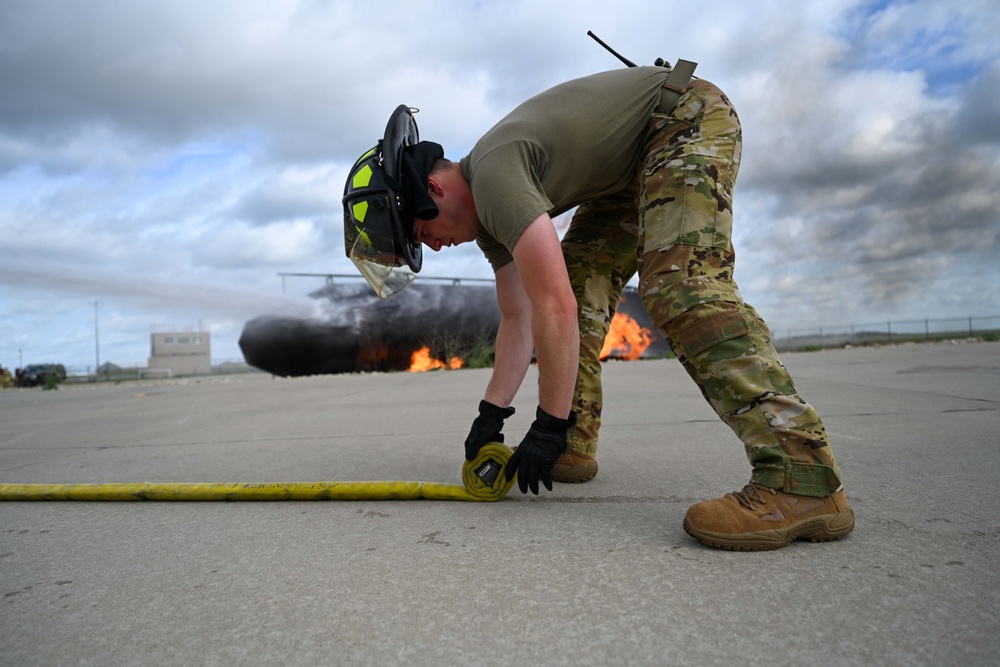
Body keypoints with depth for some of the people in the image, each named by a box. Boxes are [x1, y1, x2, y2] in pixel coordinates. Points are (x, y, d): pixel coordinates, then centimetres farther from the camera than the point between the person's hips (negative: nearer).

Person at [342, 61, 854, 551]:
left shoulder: (492, 174, -28)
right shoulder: (485, 212, 3)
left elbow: (555, 308, -33)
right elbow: (518, 318, 5)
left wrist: (550, 426, -24)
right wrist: (491, 413, -1)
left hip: (687, 117, -10)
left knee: (678, 282, -28)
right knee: (580, 280, 1)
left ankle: (804, 480, -33)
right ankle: (577, 447, 4)